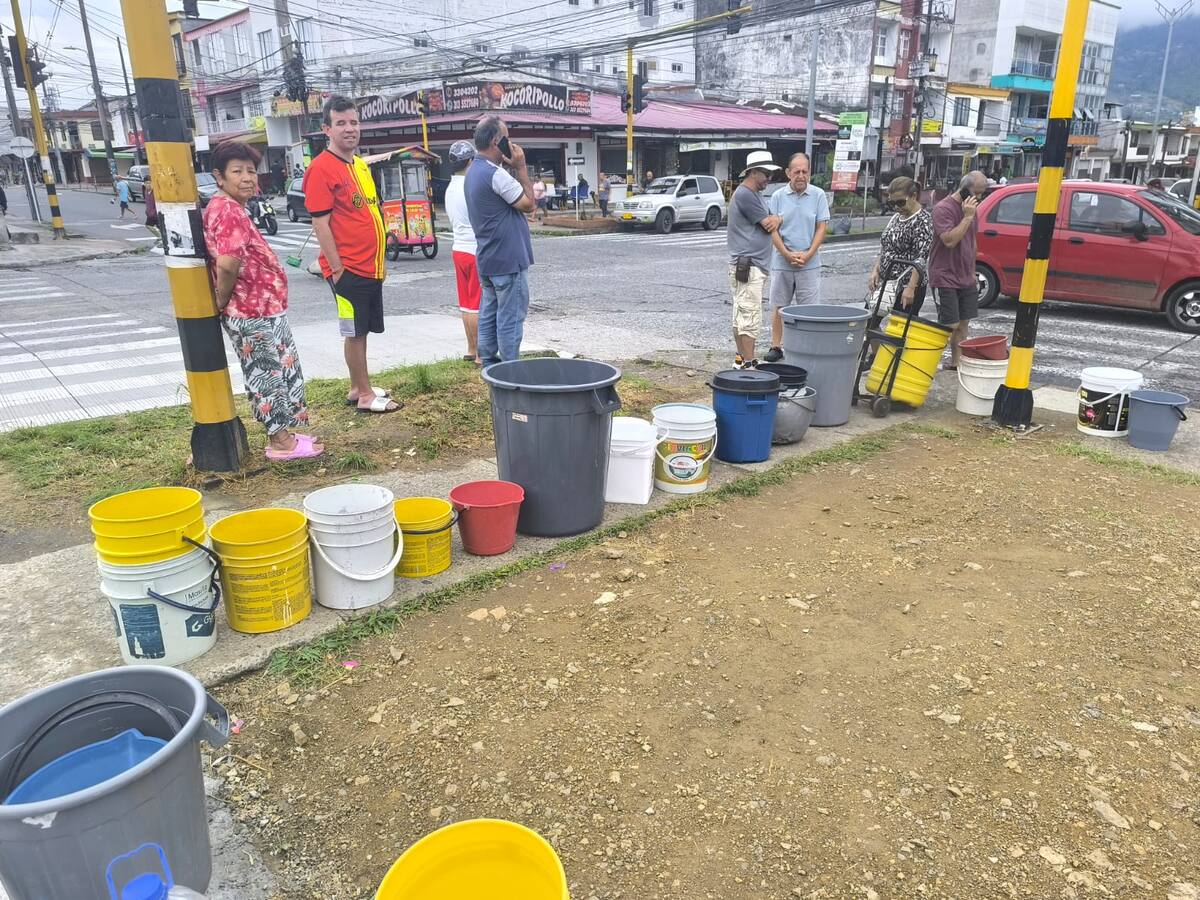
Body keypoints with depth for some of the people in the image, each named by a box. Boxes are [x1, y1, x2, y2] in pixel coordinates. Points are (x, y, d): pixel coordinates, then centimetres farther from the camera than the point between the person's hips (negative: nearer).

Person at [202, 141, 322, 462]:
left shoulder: (224, 208, 13)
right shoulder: (229, 211, -19)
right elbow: (228, 264, -31)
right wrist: (222, 302, -16)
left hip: (262, 308, 10)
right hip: (255, 313, -10)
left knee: (279, 372, 18)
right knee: (270, 375, 1)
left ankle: (282, 433, 30)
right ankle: (281, 442, 13)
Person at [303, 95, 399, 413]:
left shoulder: (360, 164, 14)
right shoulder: (321, 169, -12)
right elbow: (320, 224, -15)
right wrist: (337, 268, -17)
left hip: (371, 267, 8)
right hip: (348, 269, -8)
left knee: (362, 330, 14)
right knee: (355, 332, 1)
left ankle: (357, 388, 25)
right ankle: (365, 395, 10)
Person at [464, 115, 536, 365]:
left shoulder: (473, 171, 13)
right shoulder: (496, 174, -19)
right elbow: (528, 204, -13)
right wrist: (521, 168, -9)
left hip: (487, 259, 10)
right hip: (508, 259, -10)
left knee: (489, 315, 13)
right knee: (510, 319, -3)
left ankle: (489, 364, 20)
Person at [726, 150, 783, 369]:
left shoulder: (755, 194, 20)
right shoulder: (744, 194, -13)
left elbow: (770, 221, 17)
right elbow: (766, 223, -13)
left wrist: (776, 218, -5)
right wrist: (773, 219, 10)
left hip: (755, 264, 10)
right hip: (747, 265, -10)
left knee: (741, 316, 13)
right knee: (750, 318, -11)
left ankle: (741, 359, 19)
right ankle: (748, 364, -11)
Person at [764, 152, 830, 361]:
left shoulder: (818, 195, 1)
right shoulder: (778, 196, 3)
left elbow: (821, 228, 0)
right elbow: (773, 230, 1)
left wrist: (807, 254, -11)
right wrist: (787, 254, -11)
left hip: (810, 263, -1)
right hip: (781, 262, 1)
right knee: (778, 306, 7)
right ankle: (776, 346, 17)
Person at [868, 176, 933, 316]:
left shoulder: (923, 220, -11)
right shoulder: (896, 218, 13)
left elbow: (921, 258, -20)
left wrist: (911, 288, -27)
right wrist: (875, 271, 6)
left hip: (907, 285, -8)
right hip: (886, 283, 8)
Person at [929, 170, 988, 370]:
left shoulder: (970, 207, 14)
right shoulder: (943, 208, -13)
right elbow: (949, 240, -24)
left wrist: (972, 272, 23)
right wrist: (967, 217, -22)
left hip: (966, 279, 8)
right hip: (945, 279, -8)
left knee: (963, 323, 9)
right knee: (951, 326, -9)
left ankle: (956, 363, 18)